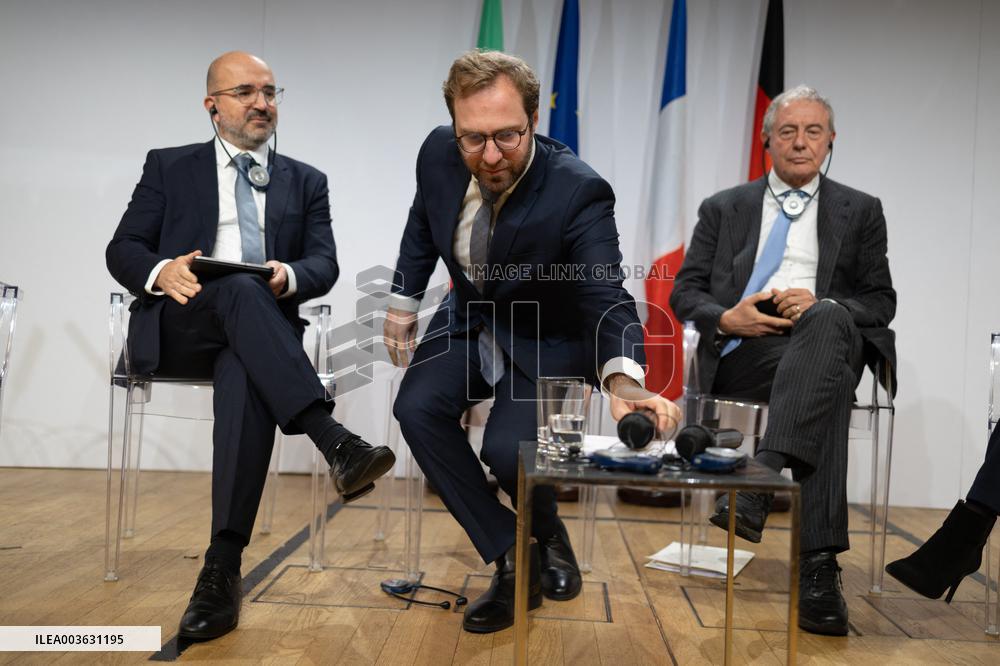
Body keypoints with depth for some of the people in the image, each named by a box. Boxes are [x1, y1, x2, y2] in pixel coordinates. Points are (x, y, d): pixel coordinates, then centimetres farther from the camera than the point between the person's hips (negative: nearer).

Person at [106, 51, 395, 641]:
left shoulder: (306, 181, 19)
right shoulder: (170, 167, 17)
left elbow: (325, 264, 6)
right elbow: (123, 250, 8)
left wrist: (289, 276, -19)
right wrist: (161, 272, -16)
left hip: (257, 331, 1)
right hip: (176, 327, 0)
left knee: (248, 380, -36)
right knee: (239, 288, -36)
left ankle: (223, 566, -37)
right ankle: (336, 442, -47)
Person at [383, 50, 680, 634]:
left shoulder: (578, 191, -30)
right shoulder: (439, 153, -14)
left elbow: (607, 298, -37)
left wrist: (623, 380, -56)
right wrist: (402, 305, 5)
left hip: (546, 339, -4)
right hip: (468, 320, 5)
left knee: (507, 448, -25)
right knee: (416, 408, -20)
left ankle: (548, 534, 15)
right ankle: (514, 560, -8)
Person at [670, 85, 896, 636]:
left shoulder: (860, 211, 20)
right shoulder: (723, 208, 20)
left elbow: (881, 301, 11)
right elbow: (685, 292, 12)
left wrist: (823, 305, -12)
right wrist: (725, 318, -12)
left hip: (829, 337, 1)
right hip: (742, 353, 0)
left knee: (826, 322, -38)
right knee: (828, 384, -35)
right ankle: (818, 563, -38)